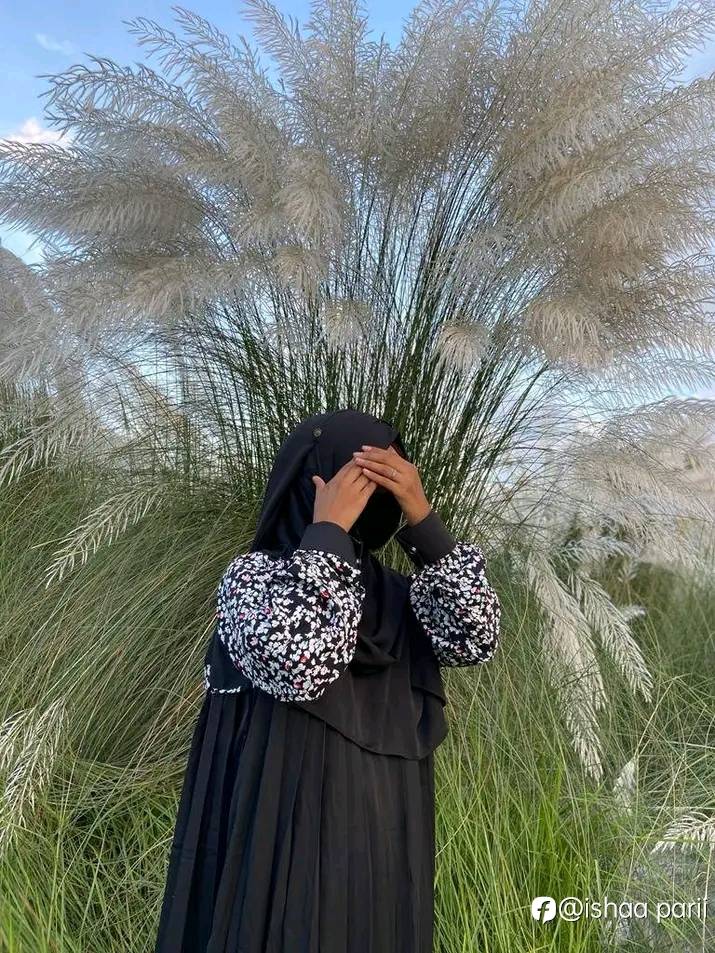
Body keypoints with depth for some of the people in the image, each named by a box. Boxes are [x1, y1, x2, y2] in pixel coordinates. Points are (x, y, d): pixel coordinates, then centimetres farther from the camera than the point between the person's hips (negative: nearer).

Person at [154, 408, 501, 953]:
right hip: (287, 841, -5)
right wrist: (327, 530, -20)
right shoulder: (253, 575, -9)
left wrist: (422, 517, -14)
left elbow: (476, 640, -9)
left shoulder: (396, 594, 8)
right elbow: (296, 665, -27)